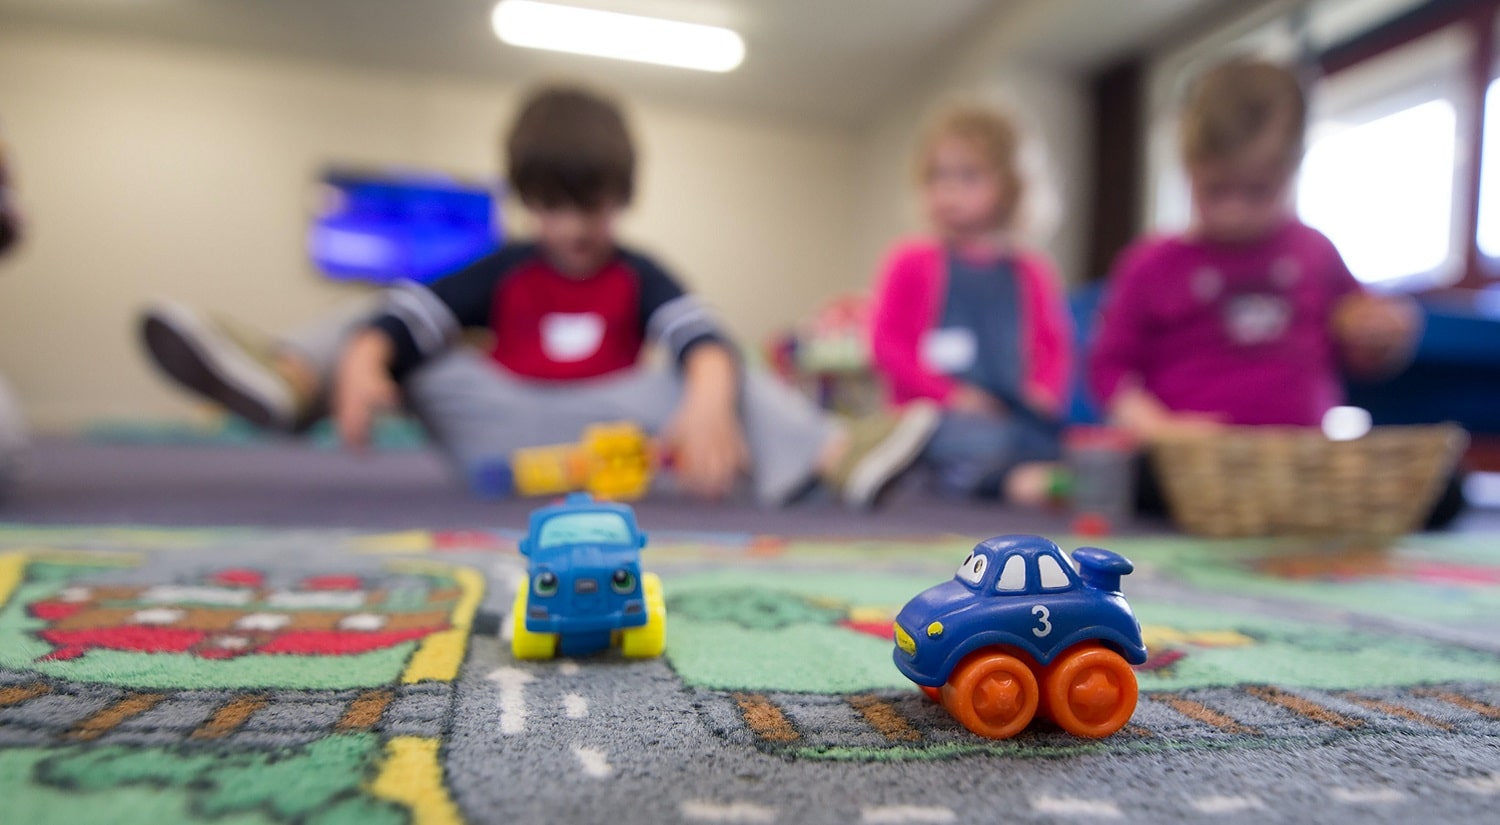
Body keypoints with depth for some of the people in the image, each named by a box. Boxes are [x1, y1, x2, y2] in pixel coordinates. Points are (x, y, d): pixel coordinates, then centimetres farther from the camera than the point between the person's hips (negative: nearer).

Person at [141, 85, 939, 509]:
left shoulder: (638, 277, 6)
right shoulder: (504, 272, 10)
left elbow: (701, 338, -16)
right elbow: (408, 309, -7)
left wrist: (706, 403, -40)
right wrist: (362, 361, -31)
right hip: (498, 430, 2)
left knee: (720, 380, -20)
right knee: (383, 333, -9)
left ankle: (837, 454, -37)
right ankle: (286, 378, -39)